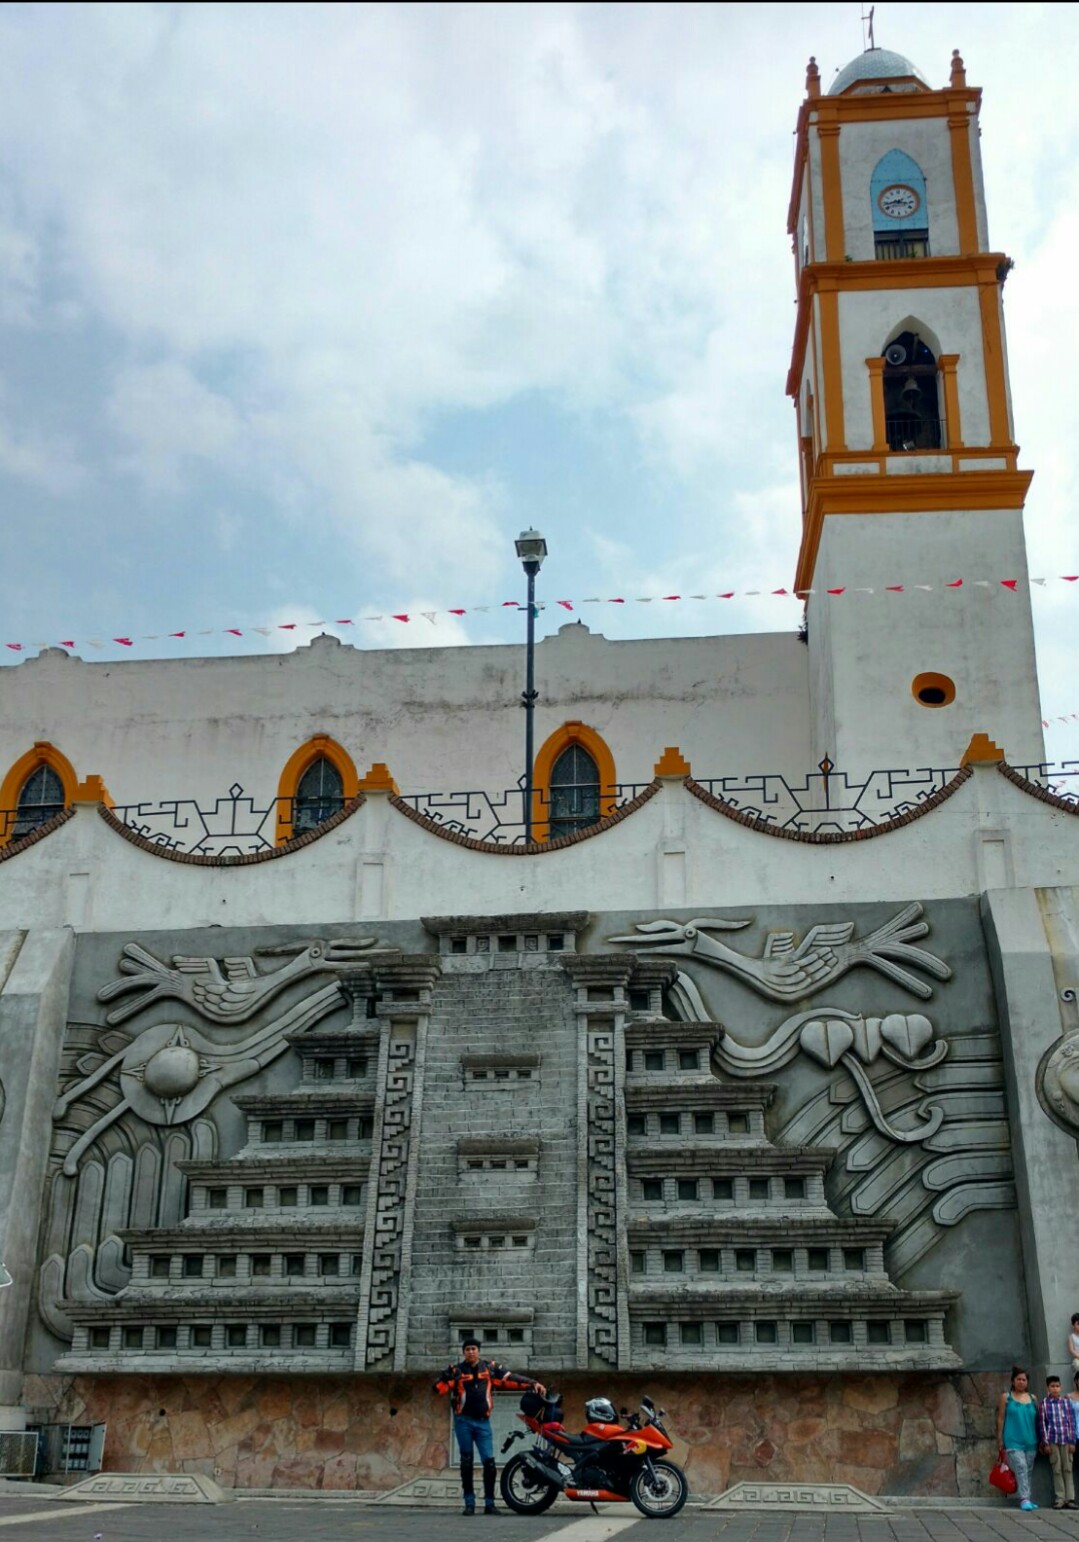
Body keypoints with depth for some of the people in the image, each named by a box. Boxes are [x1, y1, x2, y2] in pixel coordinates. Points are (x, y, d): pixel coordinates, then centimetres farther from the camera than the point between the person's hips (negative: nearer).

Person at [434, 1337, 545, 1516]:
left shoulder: (490, 1368, 6)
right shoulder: (457, 1370, 1)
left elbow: (511, 1379, 3)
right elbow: (439, 1388, -8)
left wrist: (532, 1384, -5)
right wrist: (446, 1377, -26)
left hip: (483, 1421, 1)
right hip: (463, 1421, -1)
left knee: (489, 1461, -5)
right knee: (466, 1462, 4)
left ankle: (489, 1503, 5)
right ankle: (469, 1503, 12)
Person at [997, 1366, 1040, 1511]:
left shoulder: (1033, 1398, 11)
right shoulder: (1006, 1397, 3)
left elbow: (1038, 1419, 16)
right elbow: (1000, 1418, 3)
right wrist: (1000, 1439, -1)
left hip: (1031, 1441, 4)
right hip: (1013, 1441, -4)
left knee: (1028, 1470, 8)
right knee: (1021, 1468, -16)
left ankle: (1026, 1499, 17)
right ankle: (1024, 1498, -20)